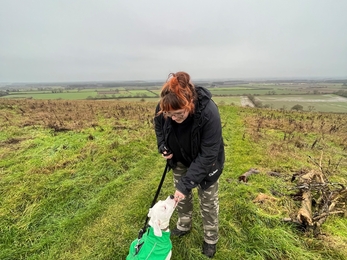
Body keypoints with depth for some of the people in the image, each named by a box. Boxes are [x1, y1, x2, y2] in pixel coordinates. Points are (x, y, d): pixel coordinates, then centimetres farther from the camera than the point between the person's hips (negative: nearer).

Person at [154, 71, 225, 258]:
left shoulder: (209, 113, -40)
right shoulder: (163, 110, -26)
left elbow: (207, 155, -34)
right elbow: (159, 127, 0)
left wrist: (186, 183, -34)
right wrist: (163, 147, -16)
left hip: (205, 162, -3)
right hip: (181, 159, 4)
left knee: (208, 200, 12)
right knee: (181, 195, 19)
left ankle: (211, 239, 38)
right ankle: (184, 226, 47)